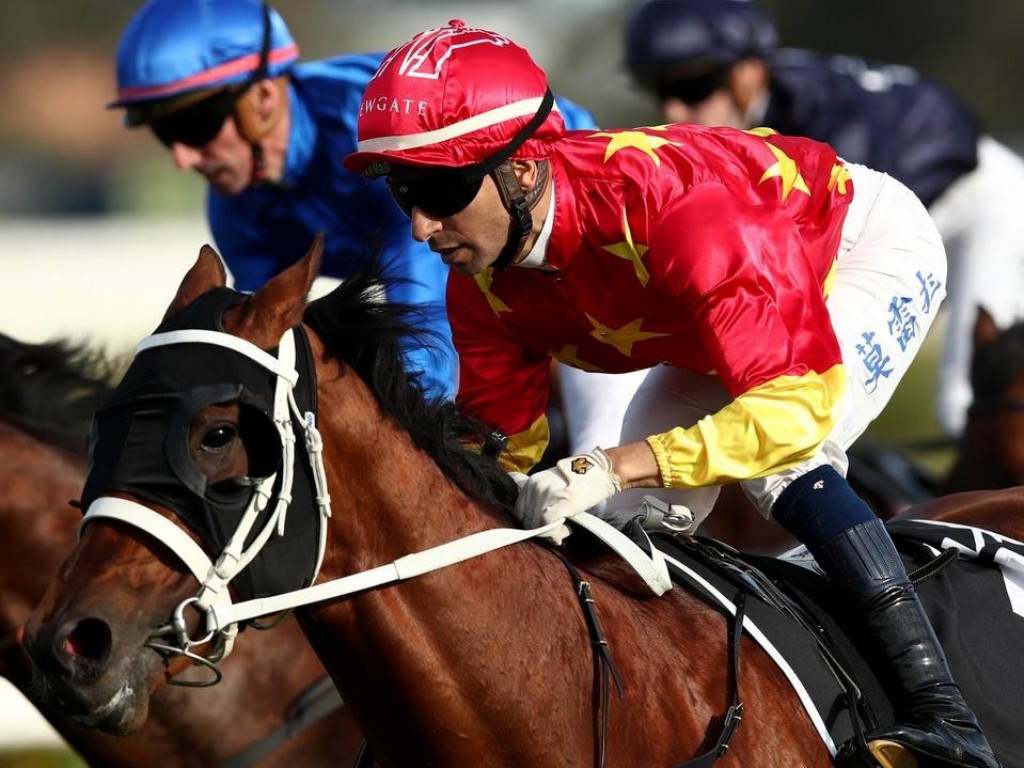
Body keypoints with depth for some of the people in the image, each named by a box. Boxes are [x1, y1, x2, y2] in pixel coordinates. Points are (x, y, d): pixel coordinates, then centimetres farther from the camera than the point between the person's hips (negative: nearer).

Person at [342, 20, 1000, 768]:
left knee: (777, 458, -29)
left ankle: (941, 707, -29)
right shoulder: (483, 283, -19)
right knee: (648, 509, -2)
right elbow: (499, 446, -7)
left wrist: (611, 469, -56)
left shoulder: (667, 206, -44)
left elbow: (797, 403, -47)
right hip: (742, 310, 8)